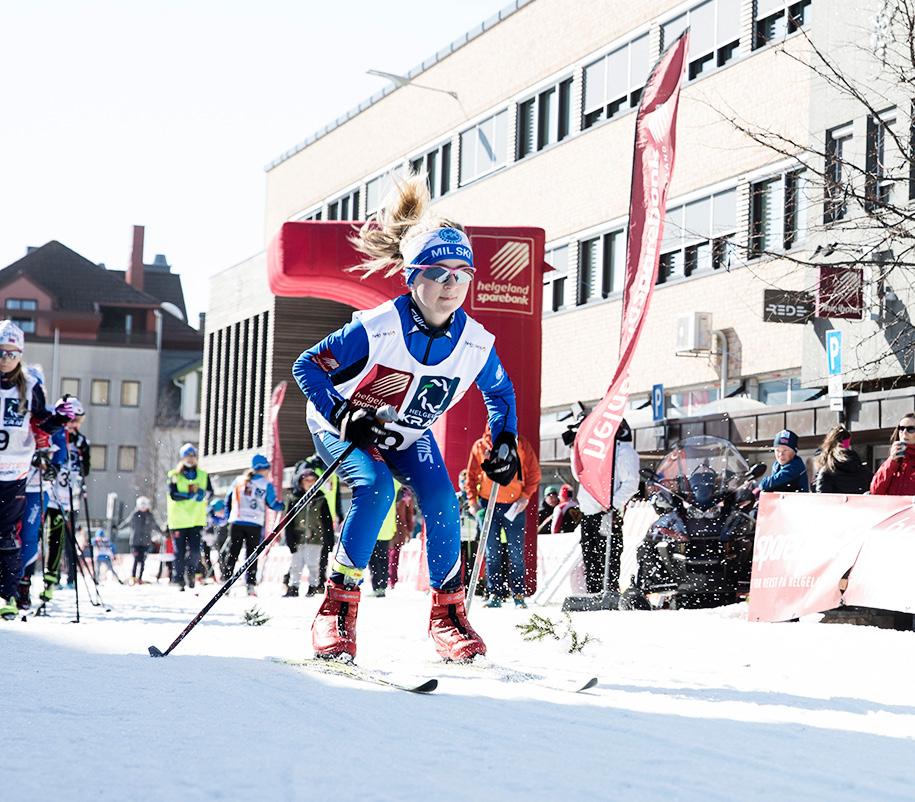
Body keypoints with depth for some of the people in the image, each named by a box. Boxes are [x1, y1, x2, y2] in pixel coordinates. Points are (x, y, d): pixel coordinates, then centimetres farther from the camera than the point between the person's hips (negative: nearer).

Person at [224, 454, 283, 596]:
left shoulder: (239, 480, 9)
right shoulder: (266, 484, -1)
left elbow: (228, 499, 13)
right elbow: (272, 504, 3)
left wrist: (229, 517, 23)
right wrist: (282, 506, 24)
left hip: (236, 522, 2)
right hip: (254, 524, -2)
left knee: (232, 553, 6)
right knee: (252, 554, 4)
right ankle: (251, 584, -3)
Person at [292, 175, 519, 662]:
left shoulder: (476, 343, -17)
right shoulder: (376, 328, -31)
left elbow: (500, 392, 5)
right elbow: (307, 366, -25)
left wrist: (505, 441, -8)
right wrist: (344, 417, -37)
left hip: (408, 435, 4)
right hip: (343, 425, -4)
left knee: (441, 502, -16)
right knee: (376, 488, -30)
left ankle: (447, 610, 2)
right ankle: (337, 607, -21)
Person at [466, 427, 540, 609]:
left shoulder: (520, 444, 2)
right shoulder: (480, 447, 6)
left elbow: (534, 472, 3)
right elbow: (471, 475, 11)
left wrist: (526, 496, -7)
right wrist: (473, 501, 1)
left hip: (514, 506, -1)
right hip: (487, 505, 1)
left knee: (516, 553, -1)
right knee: (491, 553, 2)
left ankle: (518, 595, 5)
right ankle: (495, 595, 5)